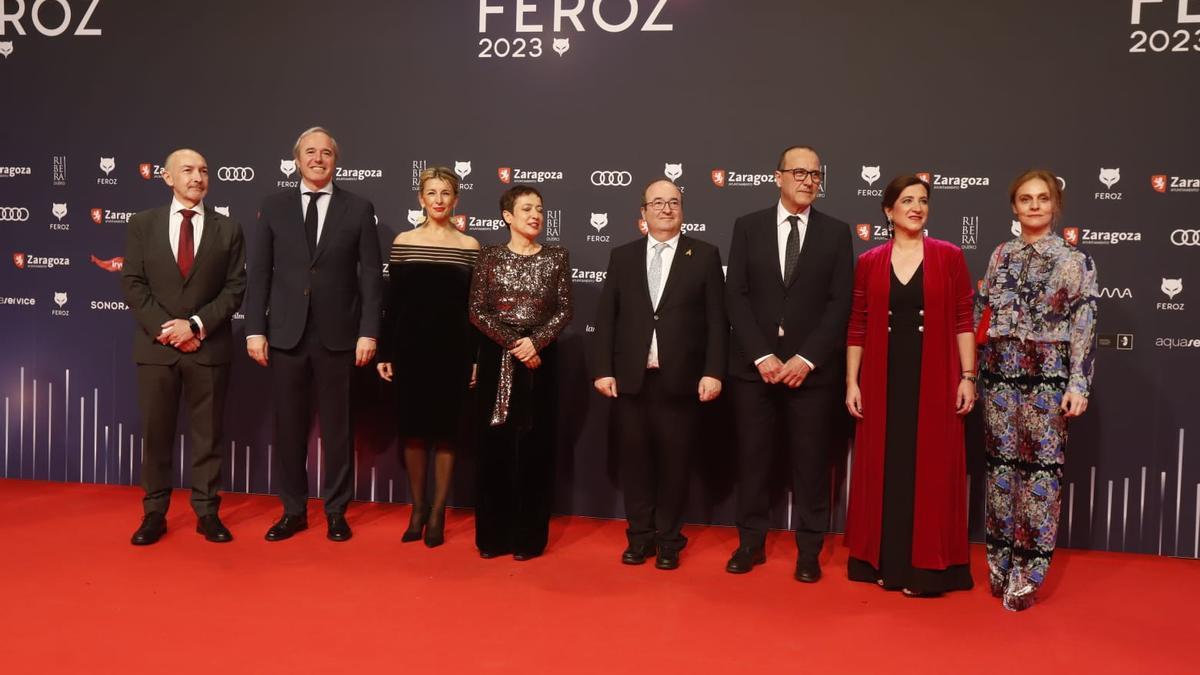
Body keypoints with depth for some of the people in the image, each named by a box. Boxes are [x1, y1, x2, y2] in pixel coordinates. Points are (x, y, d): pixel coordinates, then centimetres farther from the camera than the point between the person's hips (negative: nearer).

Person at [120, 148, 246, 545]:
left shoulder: (228, 229, 6)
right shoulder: (142, 225, 7)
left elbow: (235, 288, 0)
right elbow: (133, 284, 1)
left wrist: (197, 325, -12)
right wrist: (164, 329, -10)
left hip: (210, 346, 0)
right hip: (155, 345, 1)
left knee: (207, 433, 5)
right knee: (155, 433, 6)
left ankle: (207, 512, 13)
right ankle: (154, 513, 16)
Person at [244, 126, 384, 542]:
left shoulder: (358, 209, 3)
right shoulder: (274, 207, 7)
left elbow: (371, 275, 0)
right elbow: (258, 272, 5)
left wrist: (368, 332, -6)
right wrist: (255, 329, -2)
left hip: (338, 335, -1)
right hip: (286, 334, 2)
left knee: (337, 427, 7)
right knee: (289, 426, 8)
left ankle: (336, 512, 19)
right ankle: (293, 511, 21)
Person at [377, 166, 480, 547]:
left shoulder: (469, 246, 2)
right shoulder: (403, 242, 4)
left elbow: (474, 307, 3)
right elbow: (393, 301, 4)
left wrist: (477, 358, -2)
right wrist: (385, 352, 1)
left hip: (452, 349, -1)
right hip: (411, 346, 1)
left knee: (446, 430, 5)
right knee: (413, 429, 6)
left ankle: (437, 513, 16)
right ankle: (418, 508, 21)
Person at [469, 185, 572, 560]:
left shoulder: (556, 257, 5)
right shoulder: (490, 256, 3)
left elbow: (564, 311, 1)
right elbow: (477, 311, -2)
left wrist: (535, 341, -14)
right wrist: (512, 344, -12)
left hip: (539, 357, 0)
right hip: (496, 357, 0)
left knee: (535, 445, 2)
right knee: (494, 443, 2)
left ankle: (529, 536, 13)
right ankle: (492, 534, 14)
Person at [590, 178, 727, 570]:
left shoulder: (705, 256, 4)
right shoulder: (622, 257, 10)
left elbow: (717, 320, 0)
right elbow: (606, 318, 6)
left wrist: (713, 372, -8)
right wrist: (602, 370, -2)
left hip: (680, 381, -1)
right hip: (630, 380, 2)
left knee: (675, 463, 7)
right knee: (635, 461, 8)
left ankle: (669, 540, 22)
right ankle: (640, 537, 23)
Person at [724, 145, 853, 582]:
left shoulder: (836, 233, 6)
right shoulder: (748, 227, 6)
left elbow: (840, 303, -1)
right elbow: (735, 296, 0)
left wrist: (806, 358, -10)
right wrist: (762, 356, -10)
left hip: (812, 368, 0)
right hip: (754, 366, 1)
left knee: (811, 462, 4)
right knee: (753, 458, 7)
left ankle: (808, 551, 16)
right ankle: (751, 542, 20)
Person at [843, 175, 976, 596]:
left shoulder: (949, 256, 1)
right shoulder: (869, 262, 4)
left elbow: (963, 321, 1)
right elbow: (857, 327, 5)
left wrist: (967, 377, -4)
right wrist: (852, 382, 1)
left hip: (934, 379, -1)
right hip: (883, 380, 1)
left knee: (931, 469, 3)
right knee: (883, 468, 7)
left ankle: (926, 566, 13)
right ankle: (882, 561, 19)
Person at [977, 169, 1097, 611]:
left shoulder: (1075, 261, 0)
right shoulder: (1001, 255, 10)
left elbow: (1084, 328, -4)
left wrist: (1078, 384, -11)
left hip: (1047, 377, -3)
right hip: (999, 375, 3)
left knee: (1041, 469, -1)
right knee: (1000, 465, 7)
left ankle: (1027, 575, 9)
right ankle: (1001, 566, 19)